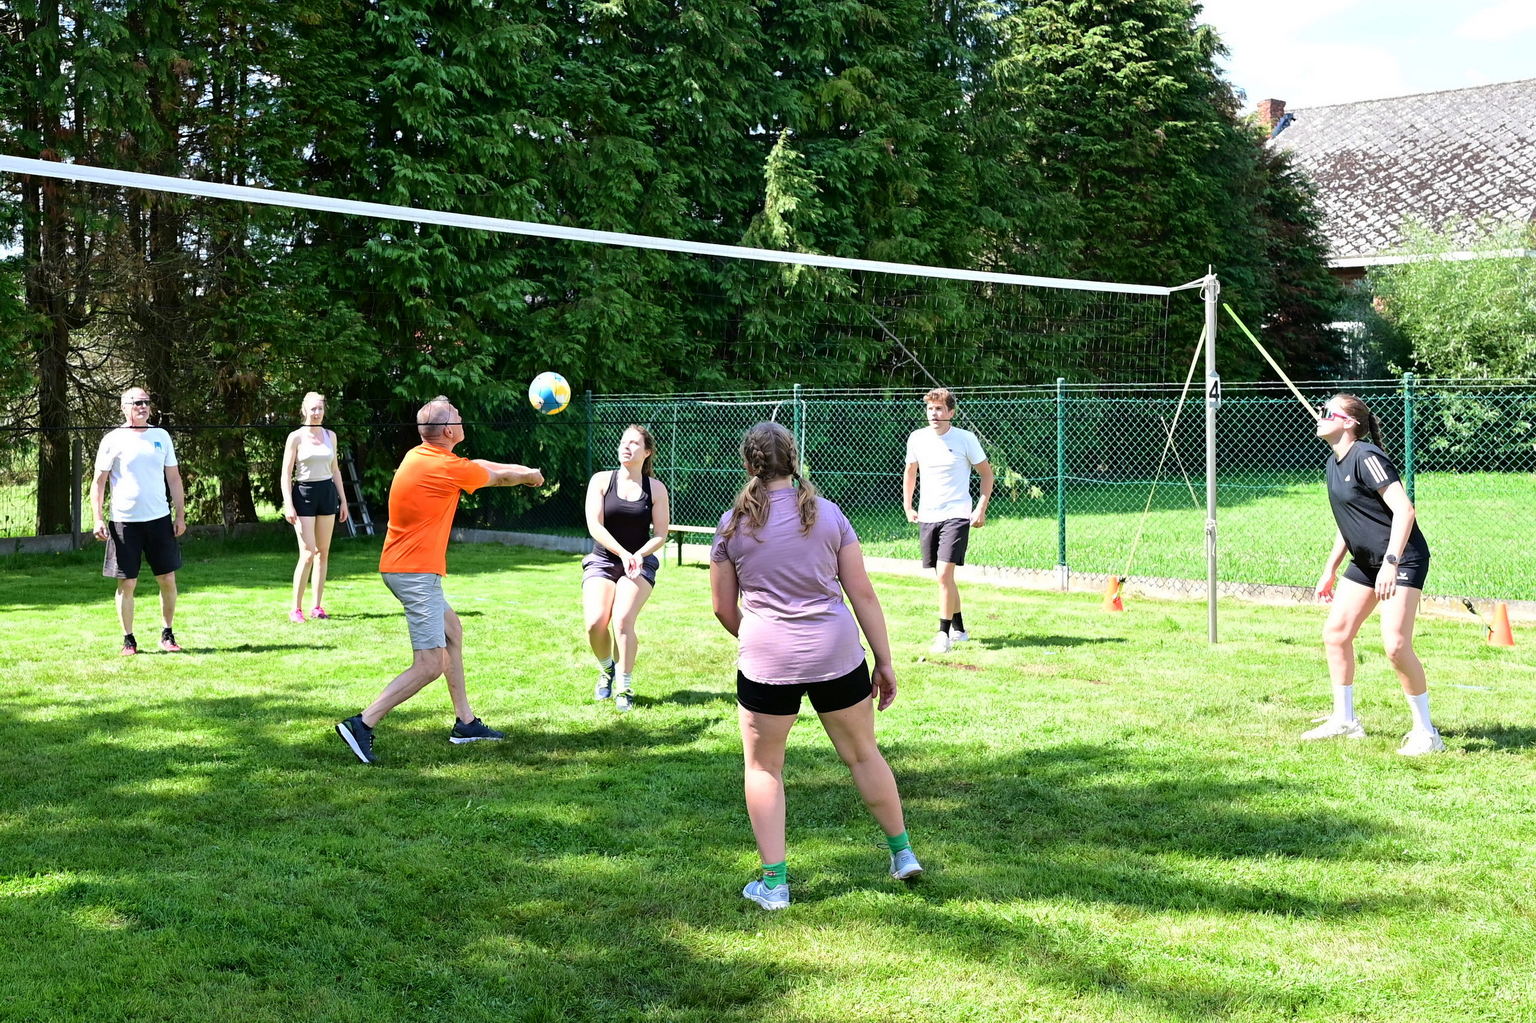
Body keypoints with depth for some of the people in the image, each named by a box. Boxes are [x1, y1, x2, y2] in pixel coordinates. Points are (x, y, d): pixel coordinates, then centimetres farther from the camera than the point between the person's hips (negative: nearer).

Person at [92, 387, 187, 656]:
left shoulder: (161, 436, 9)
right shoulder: (113, 440, -1)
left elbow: (174, 478, 13)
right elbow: (99, 482, 0)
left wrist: (180, 515, 8)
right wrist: (98, 519, -9)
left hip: (159, 519, 3)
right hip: (124, 522, -3)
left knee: (167, 579, 3)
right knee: (127, 583, 1)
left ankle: (167, 634, 16)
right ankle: (128, 639, 11)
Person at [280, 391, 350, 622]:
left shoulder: (330, 435, 10)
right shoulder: (296, 437, -3)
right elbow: (286, 473, -4)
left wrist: (343, 499, 15)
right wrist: (288, 504, -13)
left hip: (327, 492, 5)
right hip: (304, 493, -5)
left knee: (323, 552, 6)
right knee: (307, 554, -11)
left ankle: (317, 606, 11)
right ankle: (296, 609, -4)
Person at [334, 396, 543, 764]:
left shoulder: (418, 456, 9)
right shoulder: (447, 468, -16)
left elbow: (478, 466, 26)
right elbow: (501, 477, 2)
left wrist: (519, 470, 30)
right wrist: (530, 475, 22)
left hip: (402, 567, 11)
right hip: (416, 571, -11)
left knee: (452, 631, 23)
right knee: (430, 665, -11)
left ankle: (465, 722, 30)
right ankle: (362, 724, -15)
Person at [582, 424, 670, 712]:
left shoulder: (655, 488, 0)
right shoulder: (601, 481, -1)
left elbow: (660, 535, 0)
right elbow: (595, 526, -9)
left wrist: (639, 555, -19)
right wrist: (623, 553, -21)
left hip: (640, 564, -1)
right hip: (603, 561, 1)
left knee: (623, 619, -23)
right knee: (595, 622, -18)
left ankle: (624, 688, -7)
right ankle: (606, 669, 14)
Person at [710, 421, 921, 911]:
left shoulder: (732, 525, 0)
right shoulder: (828, 513, 2)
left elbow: (723, 607, 7)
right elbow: (862, 593, 1)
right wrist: (885, 661, 7)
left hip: (766, 661, -1)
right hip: (836, 655, 2)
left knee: (762, 766, 14)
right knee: (862, 753, 19)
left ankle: (774, 883, 12)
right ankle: (903, 853, 32)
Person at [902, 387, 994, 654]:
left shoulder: (965, 439, -7)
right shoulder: (917, 438, 4)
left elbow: (986, 473, 2)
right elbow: (910, 473, 20)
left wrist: (981, 509, -4)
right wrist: (907, 506, 16)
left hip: (956, 515, -5)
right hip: (927, 516, 5)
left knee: (944, 574, -16)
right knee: (944, 577, 12)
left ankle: (944, 633, -9)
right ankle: (959, 629, 27)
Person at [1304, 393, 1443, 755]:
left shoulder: (1366, 457, -17)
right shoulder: (1334, 464, 11)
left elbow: (1403, 510, -24)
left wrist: (1391, 563, -31)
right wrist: (1330, 570, 23)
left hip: (1402, 559, -10)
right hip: (1365, 562, 10)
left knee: (1395, 644, -18)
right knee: (1335, 633, 10)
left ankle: (1425, 732, -4)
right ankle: (1345, 721, 24)